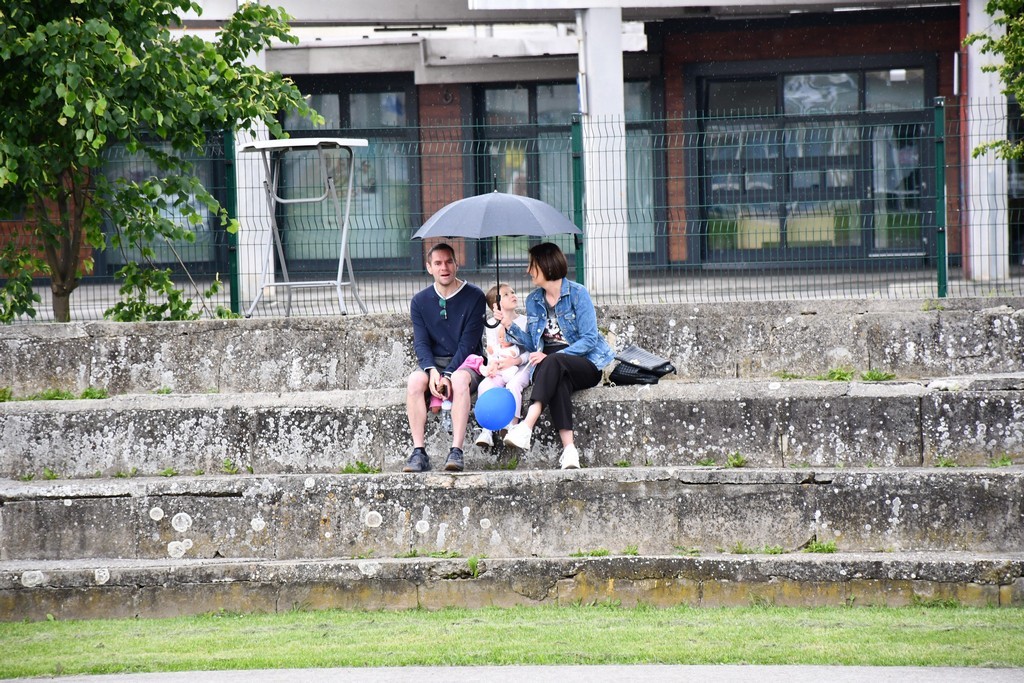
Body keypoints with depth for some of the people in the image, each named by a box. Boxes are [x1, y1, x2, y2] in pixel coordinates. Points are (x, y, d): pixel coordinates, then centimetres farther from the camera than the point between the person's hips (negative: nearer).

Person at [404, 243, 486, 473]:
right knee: (415, 380, -31)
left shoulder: (474, 296, -3)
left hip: (466, 363, -3)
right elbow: (421, 343, 0)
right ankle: (418, 452, -32)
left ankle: (456, 452, -42)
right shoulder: (420, 301, 8)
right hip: (434, 363, 3)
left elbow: (468, 343, -10)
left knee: (460, 379, -38)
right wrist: (431, 370, -21)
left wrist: (448, 375, -22)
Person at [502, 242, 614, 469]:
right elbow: (532, 344, 15)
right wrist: (510, 325, 0)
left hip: (585, 363, -3)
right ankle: (569, 449, -49)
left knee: (552, 363, -37)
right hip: (551, 366, 3)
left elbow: (589, 339, -10)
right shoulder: (533, 300, 15)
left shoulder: (577, 293, -3)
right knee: (558, 382, -35)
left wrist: (551, 356, -19)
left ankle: (527, 425, -53)